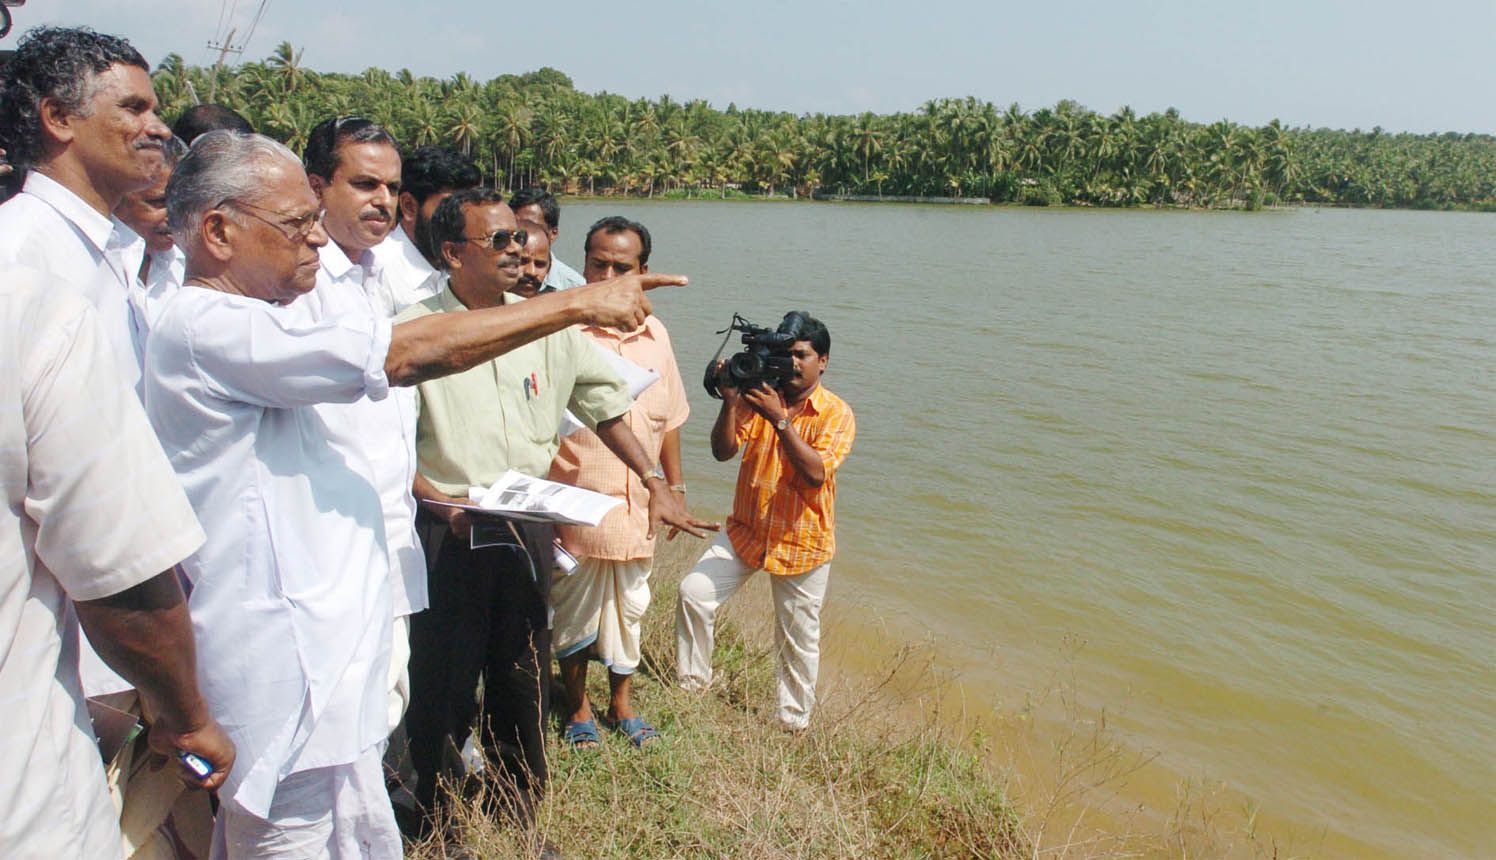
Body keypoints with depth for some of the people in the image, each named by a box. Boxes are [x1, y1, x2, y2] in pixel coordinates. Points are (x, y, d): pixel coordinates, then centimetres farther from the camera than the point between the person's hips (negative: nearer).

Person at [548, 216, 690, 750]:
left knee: (629, 608, 18)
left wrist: (675, 487, 18)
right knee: (574, 613, 12)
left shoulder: (655, 334, 5)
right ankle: (578, 709, 33)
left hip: (637, 505, 5)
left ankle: (621, 702, 38)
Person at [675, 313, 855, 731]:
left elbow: (816, 472, -24)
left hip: (802, 542, -3)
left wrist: (781, 420, -31)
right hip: (746, 530, 3)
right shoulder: (759, 397, 0)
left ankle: (794, 720, 29)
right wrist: (730, 402, -23)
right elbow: (723, 451, -8)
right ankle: (691, 683, 9)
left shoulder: (837, 414, -10)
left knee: (798, 640, 9)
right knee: (693, 591, -11)